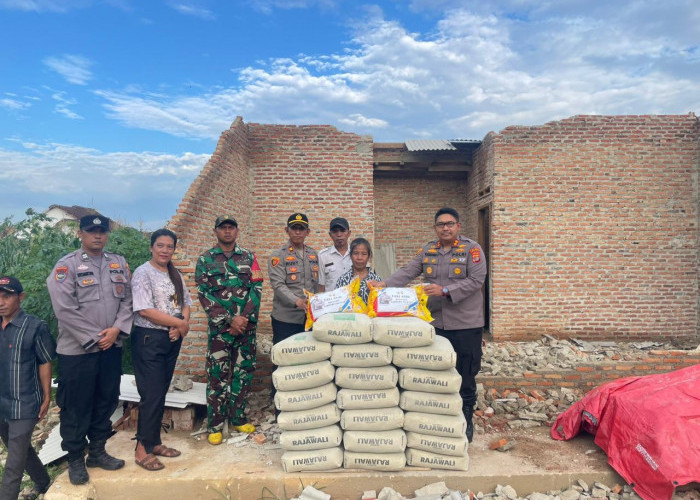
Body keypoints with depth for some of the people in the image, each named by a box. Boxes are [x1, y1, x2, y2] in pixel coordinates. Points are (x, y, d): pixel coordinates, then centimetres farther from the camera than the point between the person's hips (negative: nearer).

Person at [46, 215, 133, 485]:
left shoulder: (119, 263, 8)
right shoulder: (66, 265, -8)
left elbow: (127, 299, 5)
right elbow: (65, 309, -15)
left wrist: (117, 329, -10)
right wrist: (94, 339, -15)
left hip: (112, 348, 5)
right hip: (77, 350, -5)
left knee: (106, 401, 15)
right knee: (76, 407, 7)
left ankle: (97, 451, 32)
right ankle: (75, 459, 25)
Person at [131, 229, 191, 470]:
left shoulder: (176, 275, 11)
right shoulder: (143, 273, -10)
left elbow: (185, 303, 10)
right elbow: (146, 310, -18)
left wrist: (181, 325, -10)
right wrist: (180, 323, -13)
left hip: (173, 339, 7)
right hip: (149, 339, -6)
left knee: (161, 393, 14)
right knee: (152, 395, -3)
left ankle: (154, 442, 26)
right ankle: (142, 450, 11)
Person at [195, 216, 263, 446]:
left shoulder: (248, 257, 7)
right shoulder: (205, 260, 2)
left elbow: (256, 288, 0)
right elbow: (204, 295, -5)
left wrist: (245, 318, -12)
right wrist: (229, 320, -13)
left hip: (247, 325, 2)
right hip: (220, 327, -2)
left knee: (244, 373, 10)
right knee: (218, 376, 2)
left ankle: (237, 418, 26)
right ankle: (215, 426, 16)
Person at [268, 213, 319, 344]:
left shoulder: (313, 254, 12)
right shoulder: (279, 255, -4)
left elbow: (317, 284, 14)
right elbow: (278, 285, -16)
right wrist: (296, 301, -30)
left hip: (310, 317, 5)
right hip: (285, 318, -4)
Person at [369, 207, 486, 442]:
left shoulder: (471, 249, -6)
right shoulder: (427, 250, 8)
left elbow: (476, 280, -15)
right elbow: (407, 272, 1)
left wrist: (445, 290, -23)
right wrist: (384, 284, -14)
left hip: (465, 324, -4)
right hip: (434, 322, 4)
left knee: (465, 374, 8)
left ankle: (466, 418, 26)